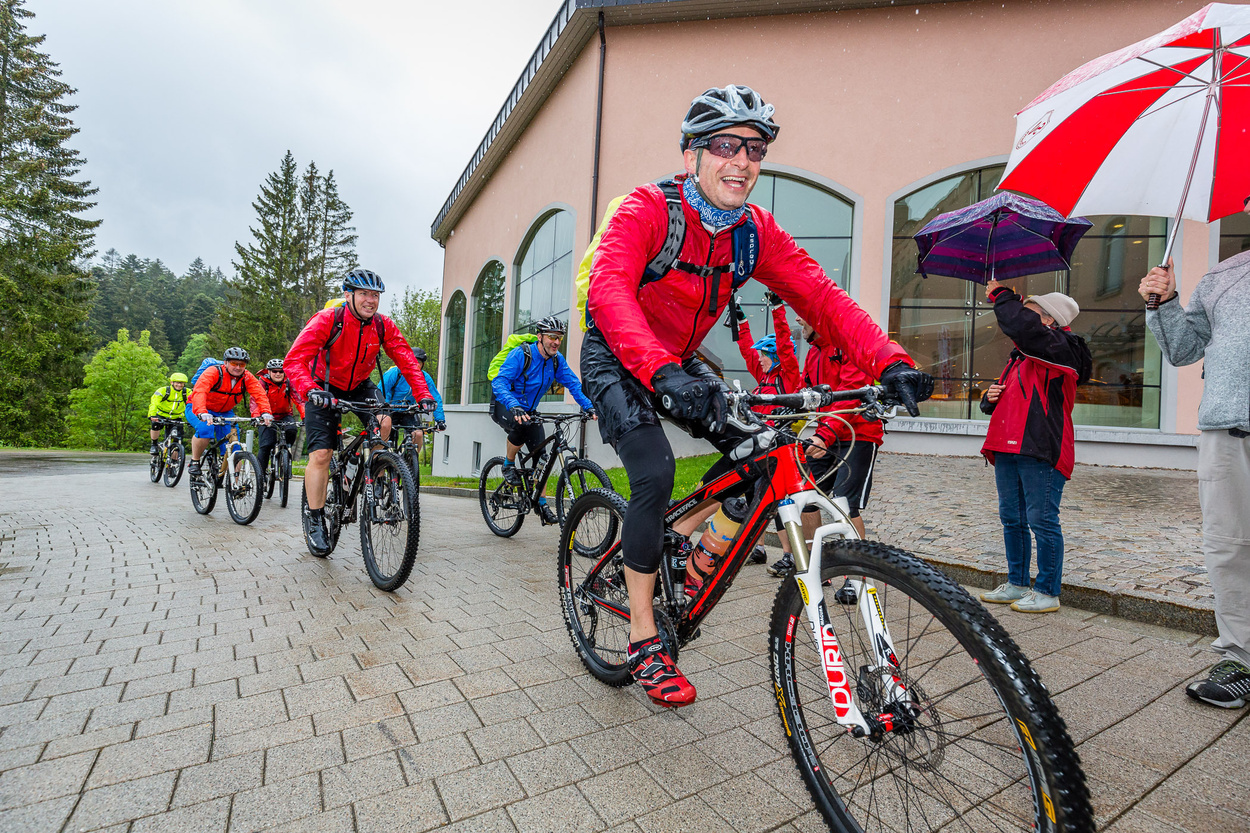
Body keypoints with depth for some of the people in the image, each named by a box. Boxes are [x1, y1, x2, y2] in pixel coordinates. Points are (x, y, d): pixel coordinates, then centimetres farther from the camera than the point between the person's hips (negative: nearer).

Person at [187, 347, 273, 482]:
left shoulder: (247, 377, -13)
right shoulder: (213, 372, -25)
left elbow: (260, 394, -25)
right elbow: (199, 391, -39)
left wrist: (266, 412, -44)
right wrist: (202, 413, -57)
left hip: (224, 412, 4)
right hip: (198, 409, -4)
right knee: (205, 428, -34)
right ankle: (194, 463, -11)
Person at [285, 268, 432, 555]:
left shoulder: (383, 325, -13)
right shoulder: (327, 320, -24)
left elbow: (407, 360, -14)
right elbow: (294, 360, -31)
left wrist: (423, 394, -29)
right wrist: (311, 390, -50)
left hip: (359, 387, 3)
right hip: (324, 389, -3)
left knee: (383, 423, -26)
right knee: (321, 455, -10)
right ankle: (314, 519, 5)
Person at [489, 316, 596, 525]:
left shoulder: (557, 360, -7)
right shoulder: (521, 354, -23)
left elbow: (573, 383, -5)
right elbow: (499, 382, -32)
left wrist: (589, 406, -22)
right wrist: (515, 407, -50)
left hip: (528, 409, 5)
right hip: (504, 406, -5)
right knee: (520, 425, -38)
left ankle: (542, 503, 6)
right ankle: (508, 465, -9)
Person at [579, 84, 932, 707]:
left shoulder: (757, 232, -6)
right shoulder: (647, 209, -21)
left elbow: (822, 297, -14)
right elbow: (608, 289, -39)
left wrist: (891, 362, -29)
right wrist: (662, 372, -56)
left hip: (681, 362, 6)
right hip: (618, 360, -5)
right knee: (655, 472, -25)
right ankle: (643, 642, -8)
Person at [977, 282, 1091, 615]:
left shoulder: (1060, 348, -7)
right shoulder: (1019, 357, 20)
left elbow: (1021, 325, -26)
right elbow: (1006, 397, 30)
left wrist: (1000, 295, -10)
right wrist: (990, 397, 6)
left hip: (1041, 450, -9)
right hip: (1009, 449, 9)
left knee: (1042, 520, -2)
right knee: (1011, 519, 14)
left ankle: (1047, 592, 10)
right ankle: (1017, 584, 26)